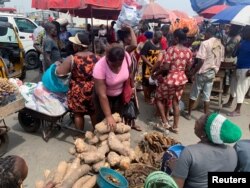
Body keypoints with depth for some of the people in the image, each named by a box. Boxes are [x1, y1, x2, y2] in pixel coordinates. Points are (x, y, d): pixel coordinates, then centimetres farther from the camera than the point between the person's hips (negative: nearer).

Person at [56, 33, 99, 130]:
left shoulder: (71, 59, -16)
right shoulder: (95, 57, -7)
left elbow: (59, 72, -13)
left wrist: (57, 65, 7)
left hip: (78, 91, -3)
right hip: (93, 90, 3)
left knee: (78, 114, 15)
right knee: (94, 113, 20)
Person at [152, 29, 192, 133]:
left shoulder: (171, 49, -16)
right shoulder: (188, 51, 2)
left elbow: (166, 67, -19)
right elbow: (188, 68, 8)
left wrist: (156, 74, -5)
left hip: (170, 79, -6)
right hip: (182, 79, 6)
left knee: (159, 99, 15)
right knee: (176, 103, 16)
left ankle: (165, 122, 11)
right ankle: (175, 127, 23)